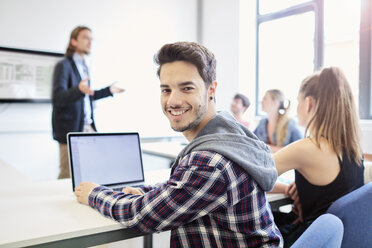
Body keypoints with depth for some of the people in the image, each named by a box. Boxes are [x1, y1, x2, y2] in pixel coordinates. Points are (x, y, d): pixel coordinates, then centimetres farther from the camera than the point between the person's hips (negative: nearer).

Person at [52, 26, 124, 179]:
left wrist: (109, 91, 23)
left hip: (87, 126, 8)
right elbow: (57, 99, -20)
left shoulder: (83, 66, 18)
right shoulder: (64, 66, -9)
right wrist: (79, 90, -37)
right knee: (68, 175, -2)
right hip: (71, 129, -8)